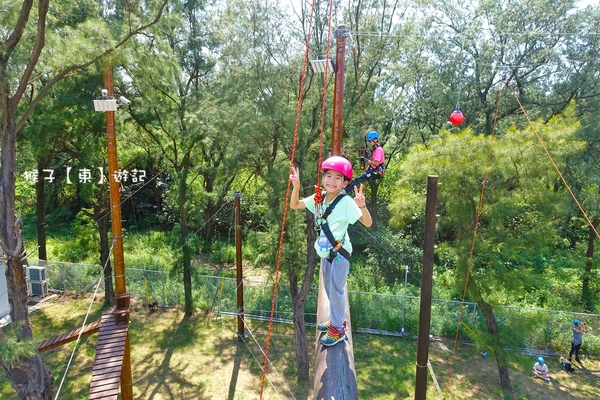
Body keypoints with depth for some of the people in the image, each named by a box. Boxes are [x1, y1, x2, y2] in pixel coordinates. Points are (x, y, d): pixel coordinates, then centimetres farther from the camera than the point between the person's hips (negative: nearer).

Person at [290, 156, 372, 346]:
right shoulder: (319, 198, -2)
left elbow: (367, 223, -22)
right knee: (328, 289, 20)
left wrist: (362, 206, -41)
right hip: (326, 252, 7)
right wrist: (296, 186, -12)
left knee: (336, 290, 3)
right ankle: (336, 320, 41)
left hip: (340, 253, -7)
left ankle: (337, 330, 22)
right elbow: (294, 205, 3)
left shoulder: (346, 202, -20)